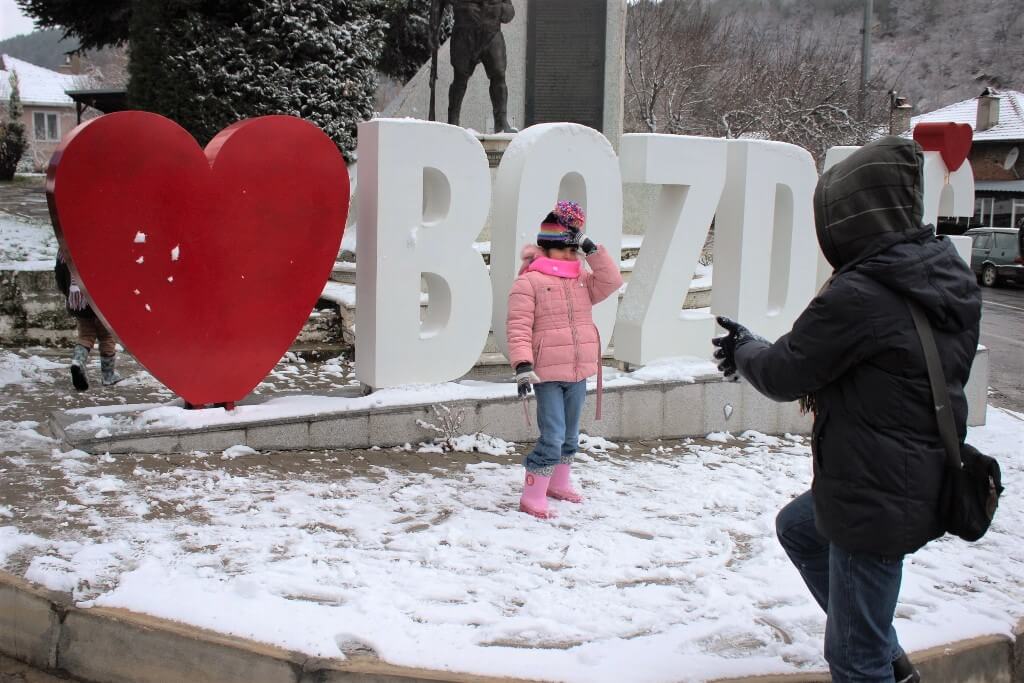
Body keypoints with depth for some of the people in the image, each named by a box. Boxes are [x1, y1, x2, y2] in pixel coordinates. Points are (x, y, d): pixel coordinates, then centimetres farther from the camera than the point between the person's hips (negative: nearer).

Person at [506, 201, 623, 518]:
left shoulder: (583, 279, 12)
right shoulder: (529, 281, -9)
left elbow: (612, 280, 0)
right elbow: (519, 328, -14)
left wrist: (592, 249, -5)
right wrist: (523, 366, -24)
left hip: (579, 373, 7)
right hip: (548, 374, -7)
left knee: (570, 435, 20)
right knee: (552, 437, -12)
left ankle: (559, 484, 39)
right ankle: (532, 498, -2)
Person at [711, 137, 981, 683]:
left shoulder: (858, 295, -25)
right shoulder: (950, 279, 3)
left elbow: (784, 375, -13)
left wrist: (745, 349, 10)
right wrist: (755, 352, 9)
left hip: (876, 500, -10)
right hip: (926, 480, 10)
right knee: (797, 525, 32)